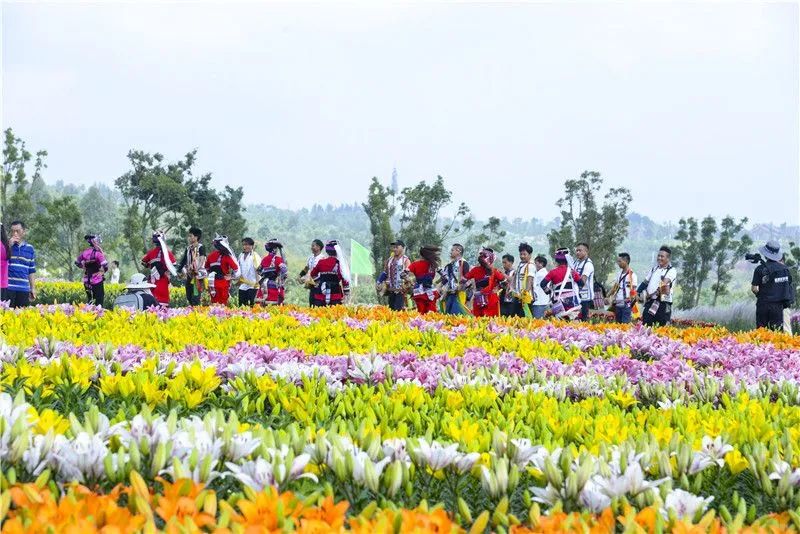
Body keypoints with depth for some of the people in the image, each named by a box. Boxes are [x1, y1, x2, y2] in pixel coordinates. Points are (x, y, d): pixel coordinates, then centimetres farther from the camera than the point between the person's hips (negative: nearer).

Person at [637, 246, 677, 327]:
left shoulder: (672, 271, -2)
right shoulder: (654, 269, 20)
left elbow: (664, 283, -16)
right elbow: (645, 283, 25)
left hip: (663, 305, -6)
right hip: (650, 303, 6)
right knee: (645, 326, -1)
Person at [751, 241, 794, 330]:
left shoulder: (761, 269, -8)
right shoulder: (784, 268, 3)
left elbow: (754, 289, -9)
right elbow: (790, 286, 9)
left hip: (764, 304, -3)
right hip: (778, 304, 3)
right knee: (778, 331, 5)